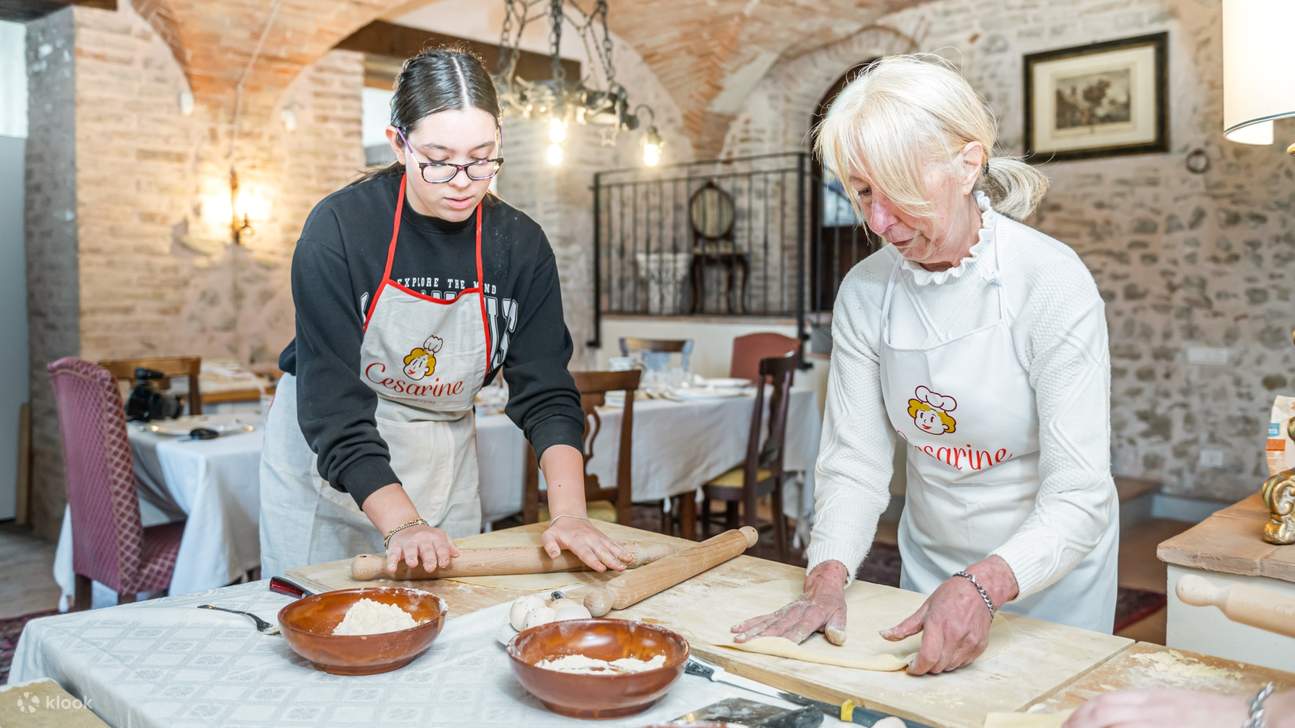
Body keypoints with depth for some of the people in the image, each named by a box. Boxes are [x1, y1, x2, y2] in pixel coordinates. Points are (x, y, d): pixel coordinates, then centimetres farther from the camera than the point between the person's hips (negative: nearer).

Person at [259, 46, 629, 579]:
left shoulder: (520, 244, -9)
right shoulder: (339, 227, -20)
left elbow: (546, 391, -11)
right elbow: (333, 404, -24)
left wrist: (569, 513, -25)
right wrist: (402, 524, -33)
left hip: (445, 465, 3)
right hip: (327, 466, -3)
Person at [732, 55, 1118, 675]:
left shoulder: (1051, 281, -24)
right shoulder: (864, 292, -11)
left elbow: (1078, 498, -27)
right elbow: (855, 461, -10)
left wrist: (982, 586, -42)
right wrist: (828, 577, -26)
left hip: (1048, 569, -3)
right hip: (927, 563, 4)